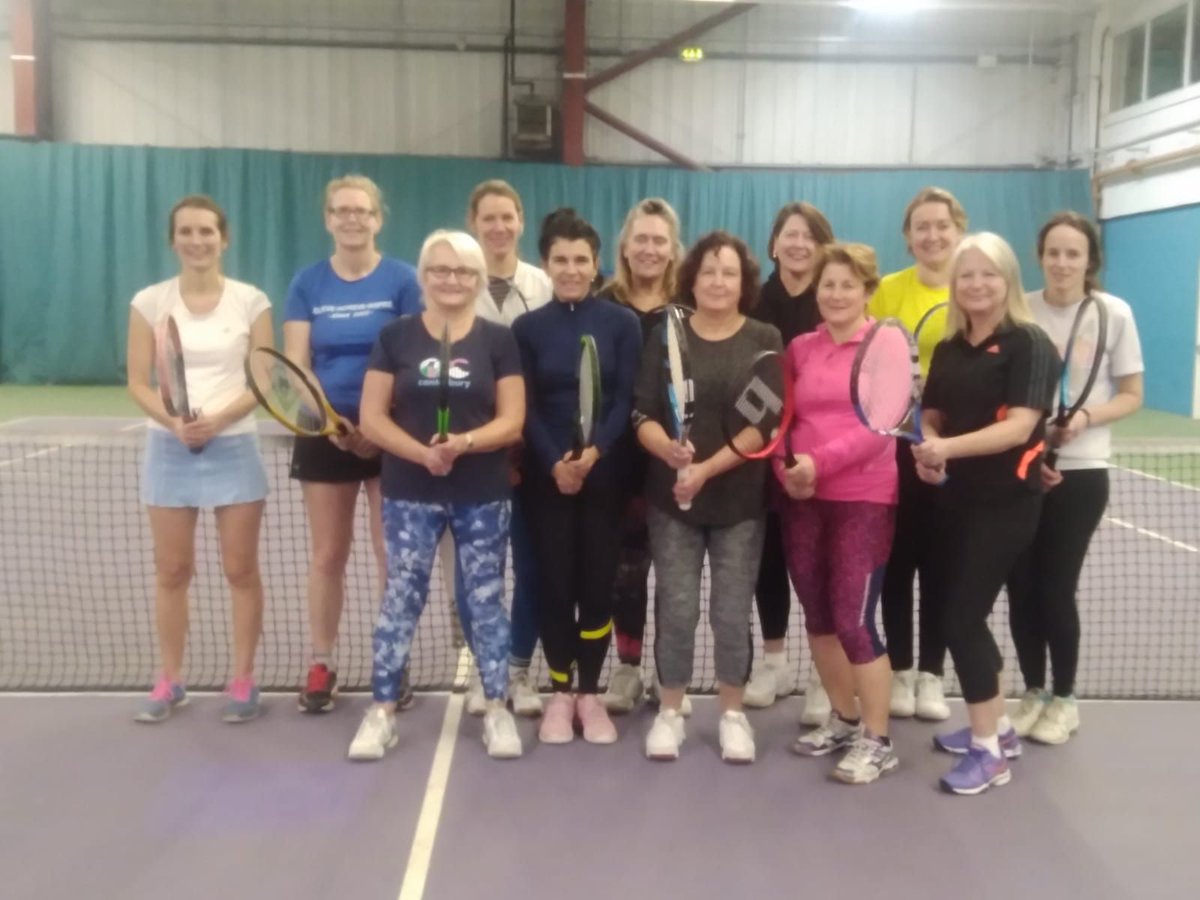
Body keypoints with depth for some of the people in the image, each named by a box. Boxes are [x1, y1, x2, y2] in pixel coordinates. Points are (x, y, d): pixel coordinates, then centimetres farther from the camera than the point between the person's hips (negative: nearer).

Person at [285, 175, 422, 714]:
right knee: (327, 555, 9)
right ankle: (321, 665, 21)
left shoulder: (402, 280, -2)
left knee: (394, 555, 4)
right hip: (326, 435, 2)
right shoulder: (307, 284, 4)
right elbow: (295, 366, 0)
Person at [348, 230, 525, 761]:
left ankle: (497, 710, 18)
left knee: (485, 599, 8)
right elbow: (371, 418, -2)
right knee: (401, 597, 4)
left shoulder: (498, 340, 2)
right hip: (409, 494, 0)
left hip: (483, 496, 0)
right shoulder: (395, 336, 2)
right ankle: (382, 711, 14)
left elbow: (512, 421, -3)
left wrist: (465, 443, -21)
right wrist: (422, 452, -17)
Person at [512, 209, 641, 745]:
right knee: (555, 582, 3)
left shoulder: (622, 324, 3)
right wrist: (554, 463, -16)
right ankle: (560, 693, 16)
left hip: (604, 473, 0)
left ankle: (589, 693, 17)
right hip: (545, 475, 0)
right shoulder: (527, 328, 4)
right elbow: (526, 408, -1)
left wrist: (595, 451, -19)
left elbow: (626, 400, -3)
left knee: (597, 582, 3)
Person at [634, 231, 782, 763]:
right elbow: (643, 416, 0)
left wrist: (709, 467, -19)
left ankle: (732, 714, 23)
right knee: (676, 609, 3)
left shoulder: (765, 341, 1)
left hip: (740, 500, 0)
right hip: (671, 498, 1)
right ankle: (670, 712, 20)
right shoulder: (665, 336, 5)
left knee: (732, 613, 6)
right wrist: (669, 450, -22)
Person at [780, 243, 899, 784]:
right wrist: (786, 470, -9)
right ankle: (843, 719, 31)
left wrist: (820, 461, -22)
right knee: (818, 616, 12)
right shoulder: (800, 348, 10)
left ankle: (878, 742, 9)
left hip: (863, 499, -5)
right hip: (802, 500, 5)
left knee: (855, 620, -7)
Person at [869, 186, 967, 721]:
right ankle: (899, 671, 22)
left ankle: (930, 675, 23)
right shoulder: (887, 290, -1)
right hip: (896, 443, -1)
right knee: (898, 561, 8)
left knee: (940, 563, 9)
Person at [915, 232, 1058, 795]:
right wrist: (927, 452, -7)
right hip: (956, 497, 7)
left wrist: (949, 446, -33)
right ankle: (998, 727, 32)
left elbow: (1020, 425, -21)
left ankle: (988, 751, 6)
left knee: (962, 616, -9)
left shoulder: (1029, 344, -10)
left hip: (1006, 503, -7)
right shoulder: (948, 349, 10)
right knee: (955, 610, 14)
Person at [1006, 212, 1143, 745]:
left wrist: (1086, 416, -18)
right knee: (1021, 587, 5)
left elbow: (1131, 396, 1)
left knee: (1056, 588, 1)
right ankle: (1033, 692, 26)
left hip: (1080, 473, -2)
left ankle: (1064, 699, 23)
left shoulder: (1114, 314, -4)